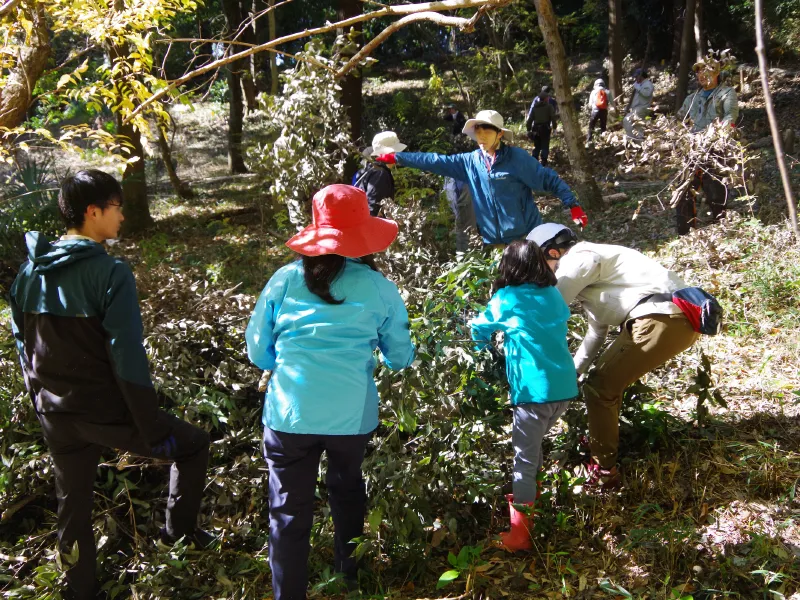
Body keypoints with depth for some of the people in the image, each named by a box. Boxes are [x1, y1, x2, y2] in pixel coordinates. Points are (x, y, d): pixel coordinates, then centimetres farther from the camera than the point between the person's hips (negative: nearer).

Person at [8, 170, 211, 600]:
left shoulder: (29, 273, 2)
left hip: (57, 416, 7)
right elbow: (127, 359, -22)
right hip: (107, 412, -6)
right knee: (192, 444, 17)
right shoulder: (110, 273, -20)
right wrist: (154, 428, -15)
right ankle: (178, 529, 27)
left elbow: (24, 348, 10)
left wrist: (43, 405, 21)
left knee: (72, 510, 21)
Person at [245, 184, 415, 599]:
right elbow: (400, 358, 8)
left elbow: (257, 351, 5)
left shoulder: (285, 280, -2)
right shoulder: (380, 289, -2)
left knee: (289, 511, 11)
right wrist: (400, 354, 32)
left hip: (289, 412, -1)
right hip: (352, 414, 2)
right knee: (347, 489, 26)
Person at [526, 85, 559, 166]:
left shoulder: (534, 107, 2)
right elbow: (553, 117, -8)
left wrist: (528, 128, 8)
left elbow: (529, 118, 2)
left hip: (535, 128, 3)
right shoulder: (549, 106, -6)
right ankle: (543, 162, -1)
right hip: (545, 128, -3)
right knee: (545, 145, 3)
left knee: (536, 145, 16)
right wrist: (554, 126, 4)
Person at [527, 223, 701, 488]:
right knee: (607, 379, 23)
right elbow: (597, 330, 34)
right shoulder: (592, 261, 28)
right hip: (680, 316, 10)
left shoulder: (580, 258, -4)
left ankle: (603, 471, 9)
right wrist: (572, 371, 37)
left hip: (665, 319, -10)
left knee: (599, 388, -1)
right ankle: (602, 443, 37)